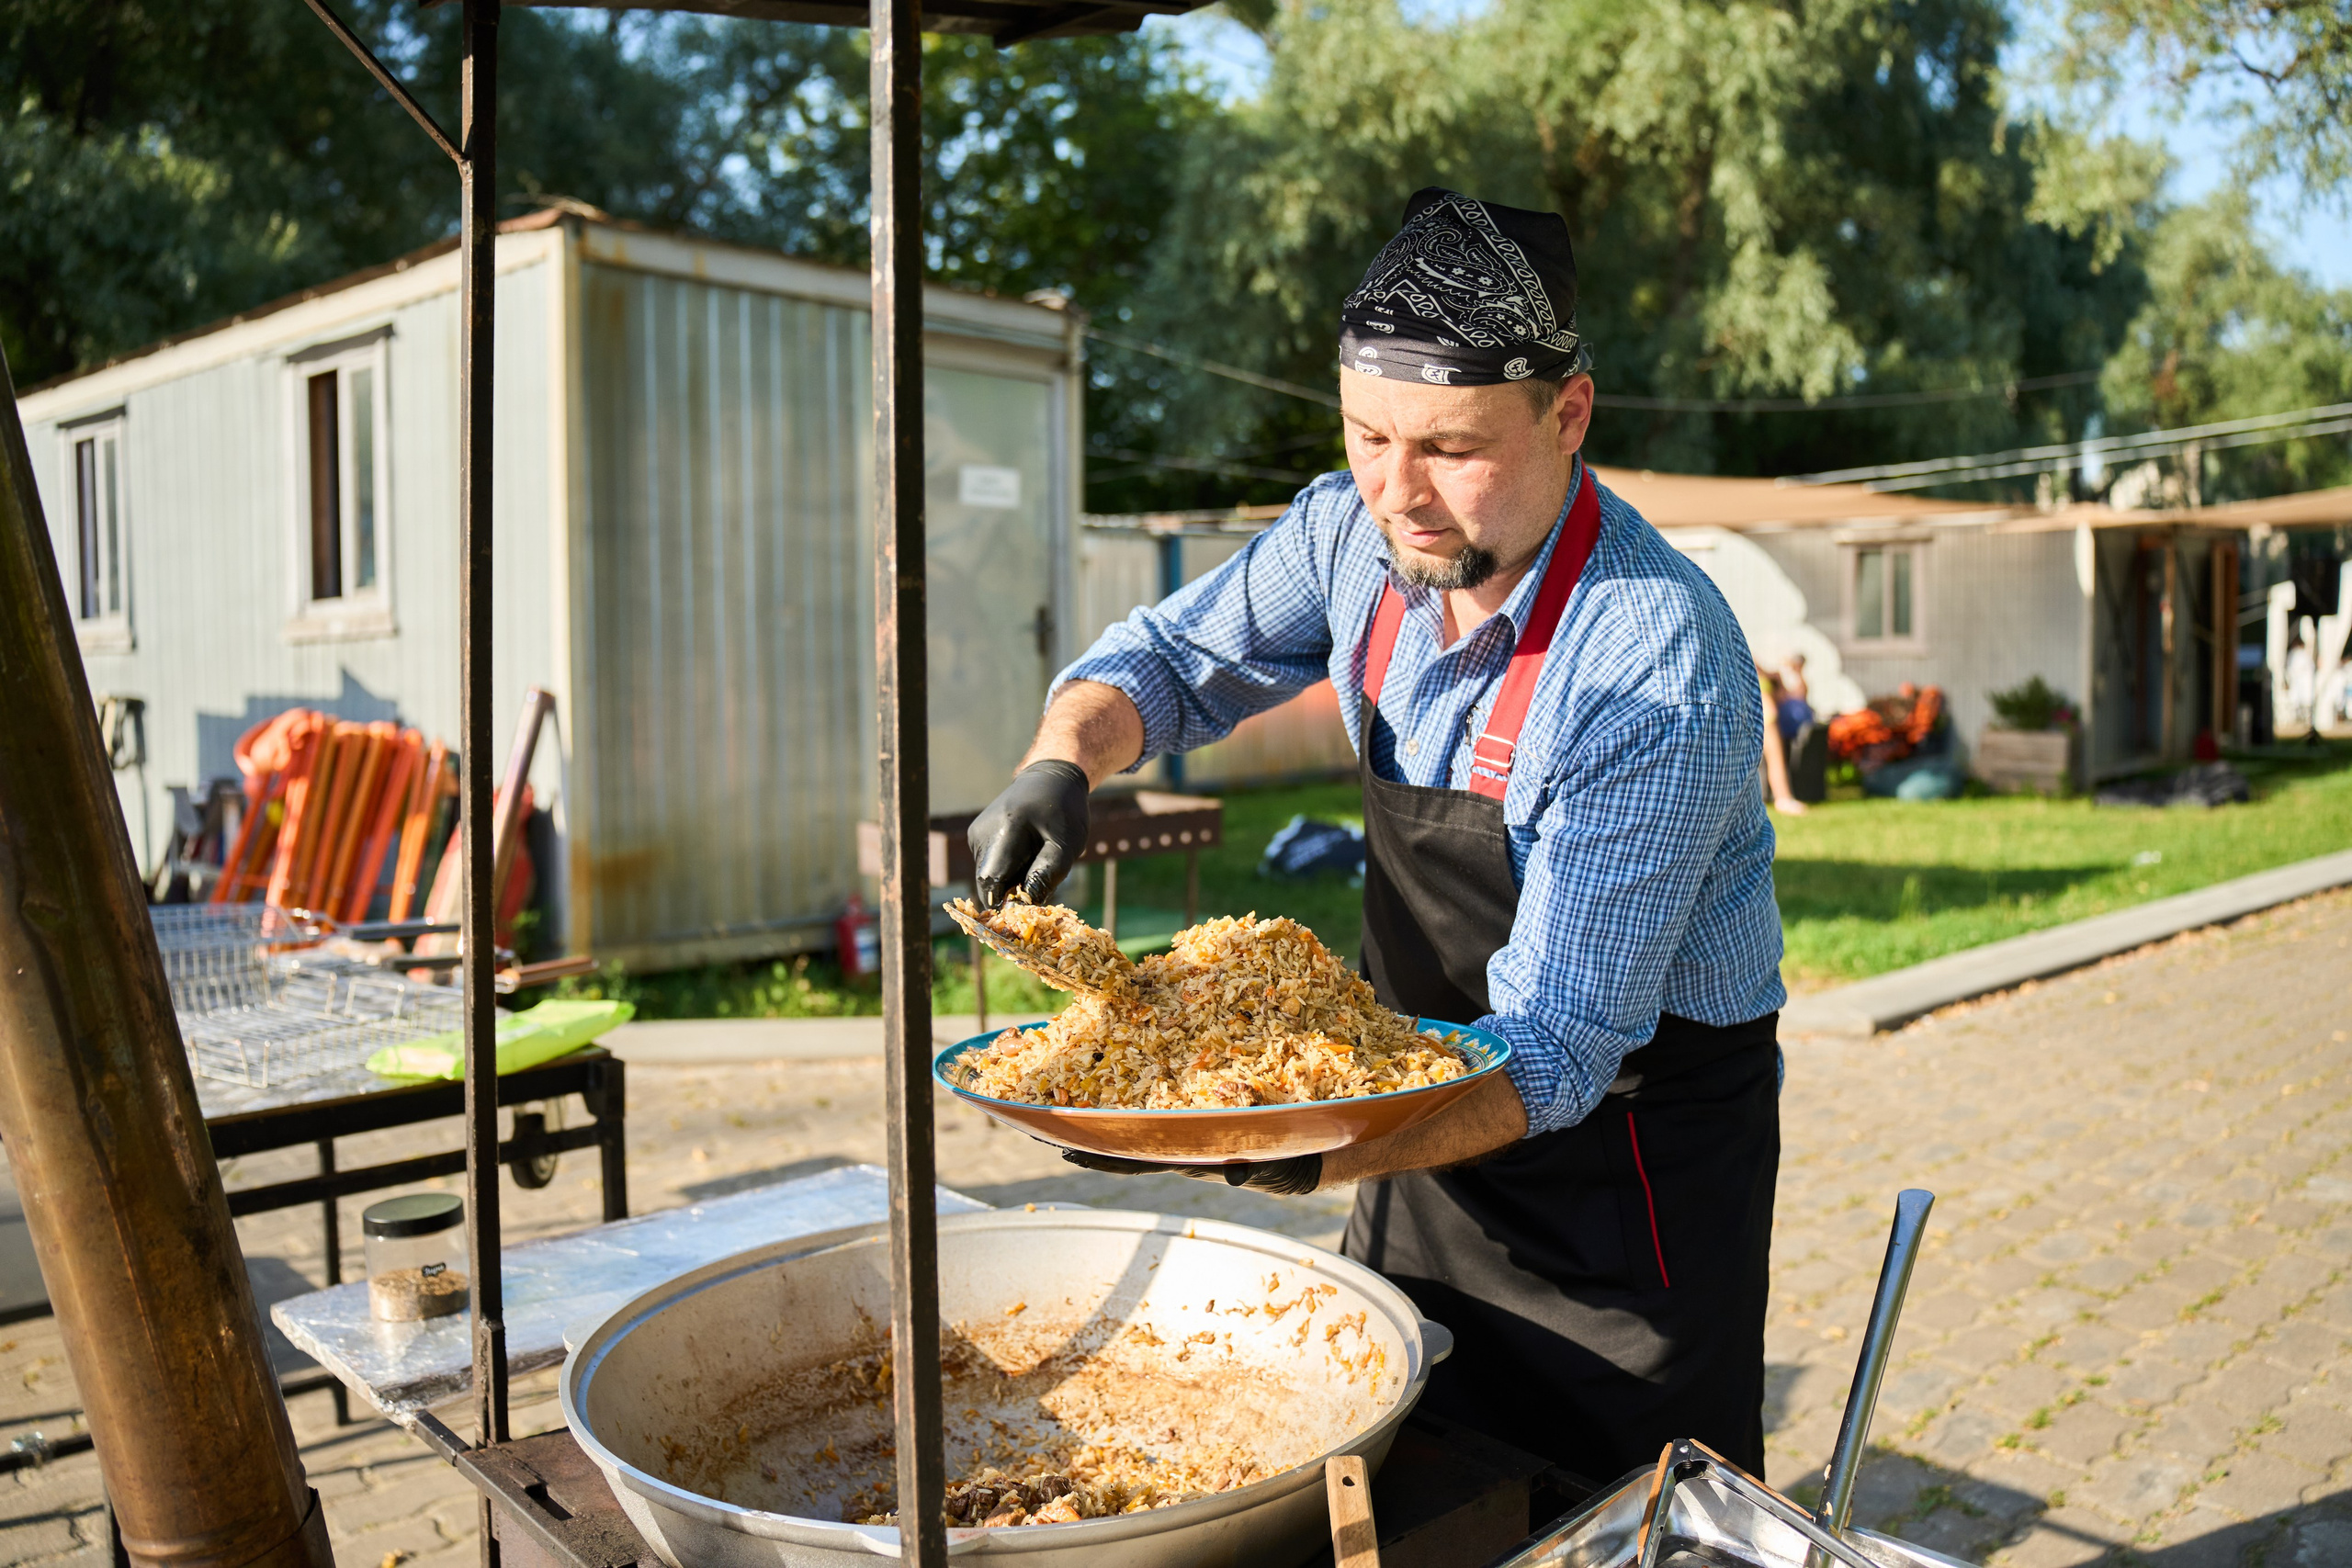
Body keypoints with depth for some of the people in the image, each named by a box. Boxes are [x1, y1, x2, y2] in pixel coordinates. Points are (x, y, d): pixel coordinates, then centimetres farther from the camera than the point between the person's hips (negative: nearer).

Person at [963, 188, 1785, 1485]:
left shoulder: (1663, 674, -30)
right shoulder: (1359, 531, -10)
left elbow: (1556, 1044, -29)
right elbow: (1172, 657, 3)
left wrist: (1316, 1153, -44)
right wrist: (1062, 761, -19)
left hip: (1628, 1148, -6)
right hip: (1431, 1111, 6)